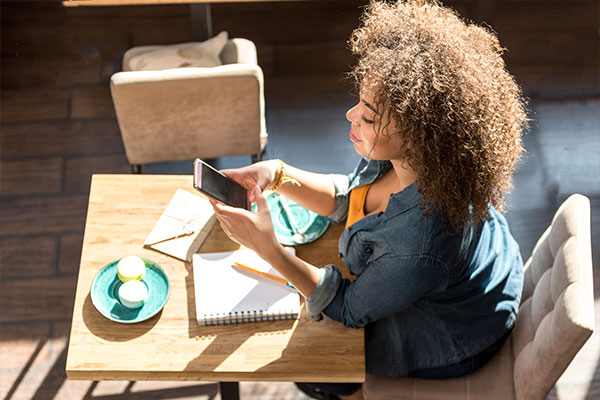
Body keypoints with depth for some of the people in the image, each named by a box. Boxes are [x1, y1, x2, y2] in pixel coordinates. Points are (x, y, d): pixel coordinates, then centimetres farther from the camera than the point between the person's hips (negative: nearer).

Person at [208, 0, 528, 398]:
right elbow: (348, 198, -5)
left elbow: (350, 309, -28)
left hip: (452, 338, -6)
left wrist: (267, 247, -37)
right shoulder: (409, 152, -25)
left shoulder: (422, 245, -47)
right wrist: (278, 175, -22)